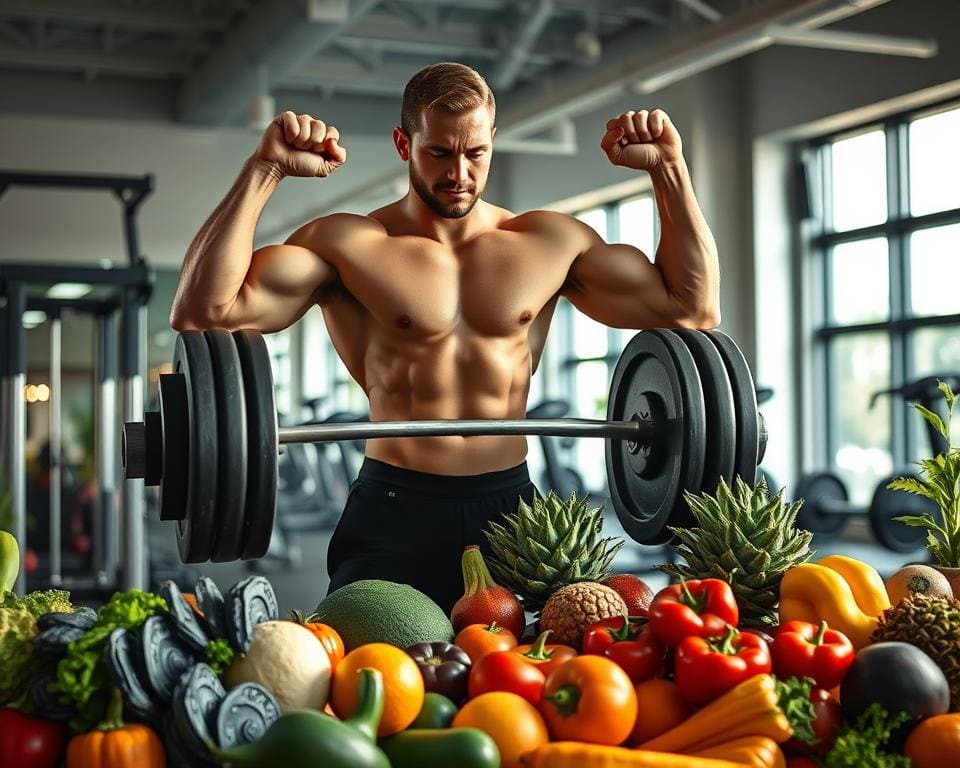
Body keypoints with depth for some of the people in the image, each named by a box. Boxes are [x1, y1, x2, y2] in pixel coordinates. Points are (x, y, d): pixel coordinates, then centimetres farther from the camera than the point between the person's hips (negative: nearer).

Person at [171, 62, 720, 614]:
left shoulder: (553, 243, 9)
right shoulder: (348, 245, -2)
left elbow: (692, 309, 11)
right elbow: (202, 310, -13)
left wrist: (669, 168, 7)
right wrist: (264, 172, -17)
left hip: (510, 507, 3)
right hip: (394, 512, -2)